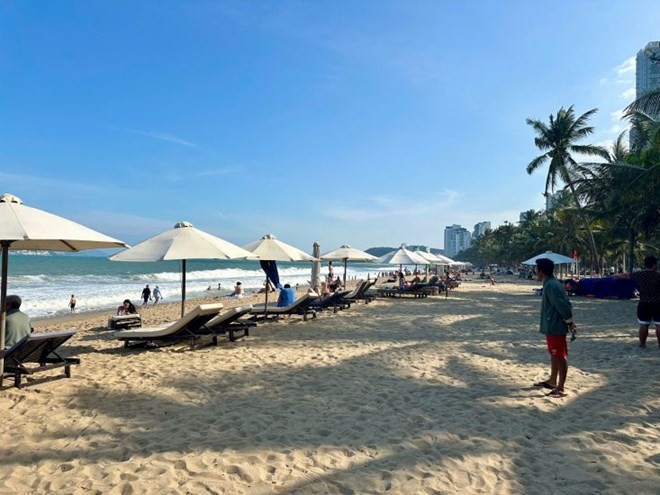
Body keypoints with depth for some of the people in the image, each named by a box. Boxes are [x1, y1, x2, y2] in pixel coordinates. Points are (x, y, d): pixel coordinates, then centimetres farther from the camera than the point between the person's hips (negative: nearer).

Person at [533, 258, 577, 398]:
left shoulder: (551, 286, -20)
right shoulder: (552, 284, 12)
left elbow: (563, 306, -24)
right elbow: (566, 304, 16)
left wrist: (570, 323, -16)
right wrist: (570, 323, 15)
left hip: (555, 327, -11)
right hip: (552, 326, 11)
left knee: (560, 357, -4)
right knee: (554, 355, 20)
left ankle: (561, 388, 2)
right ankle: (552, 381, 33)